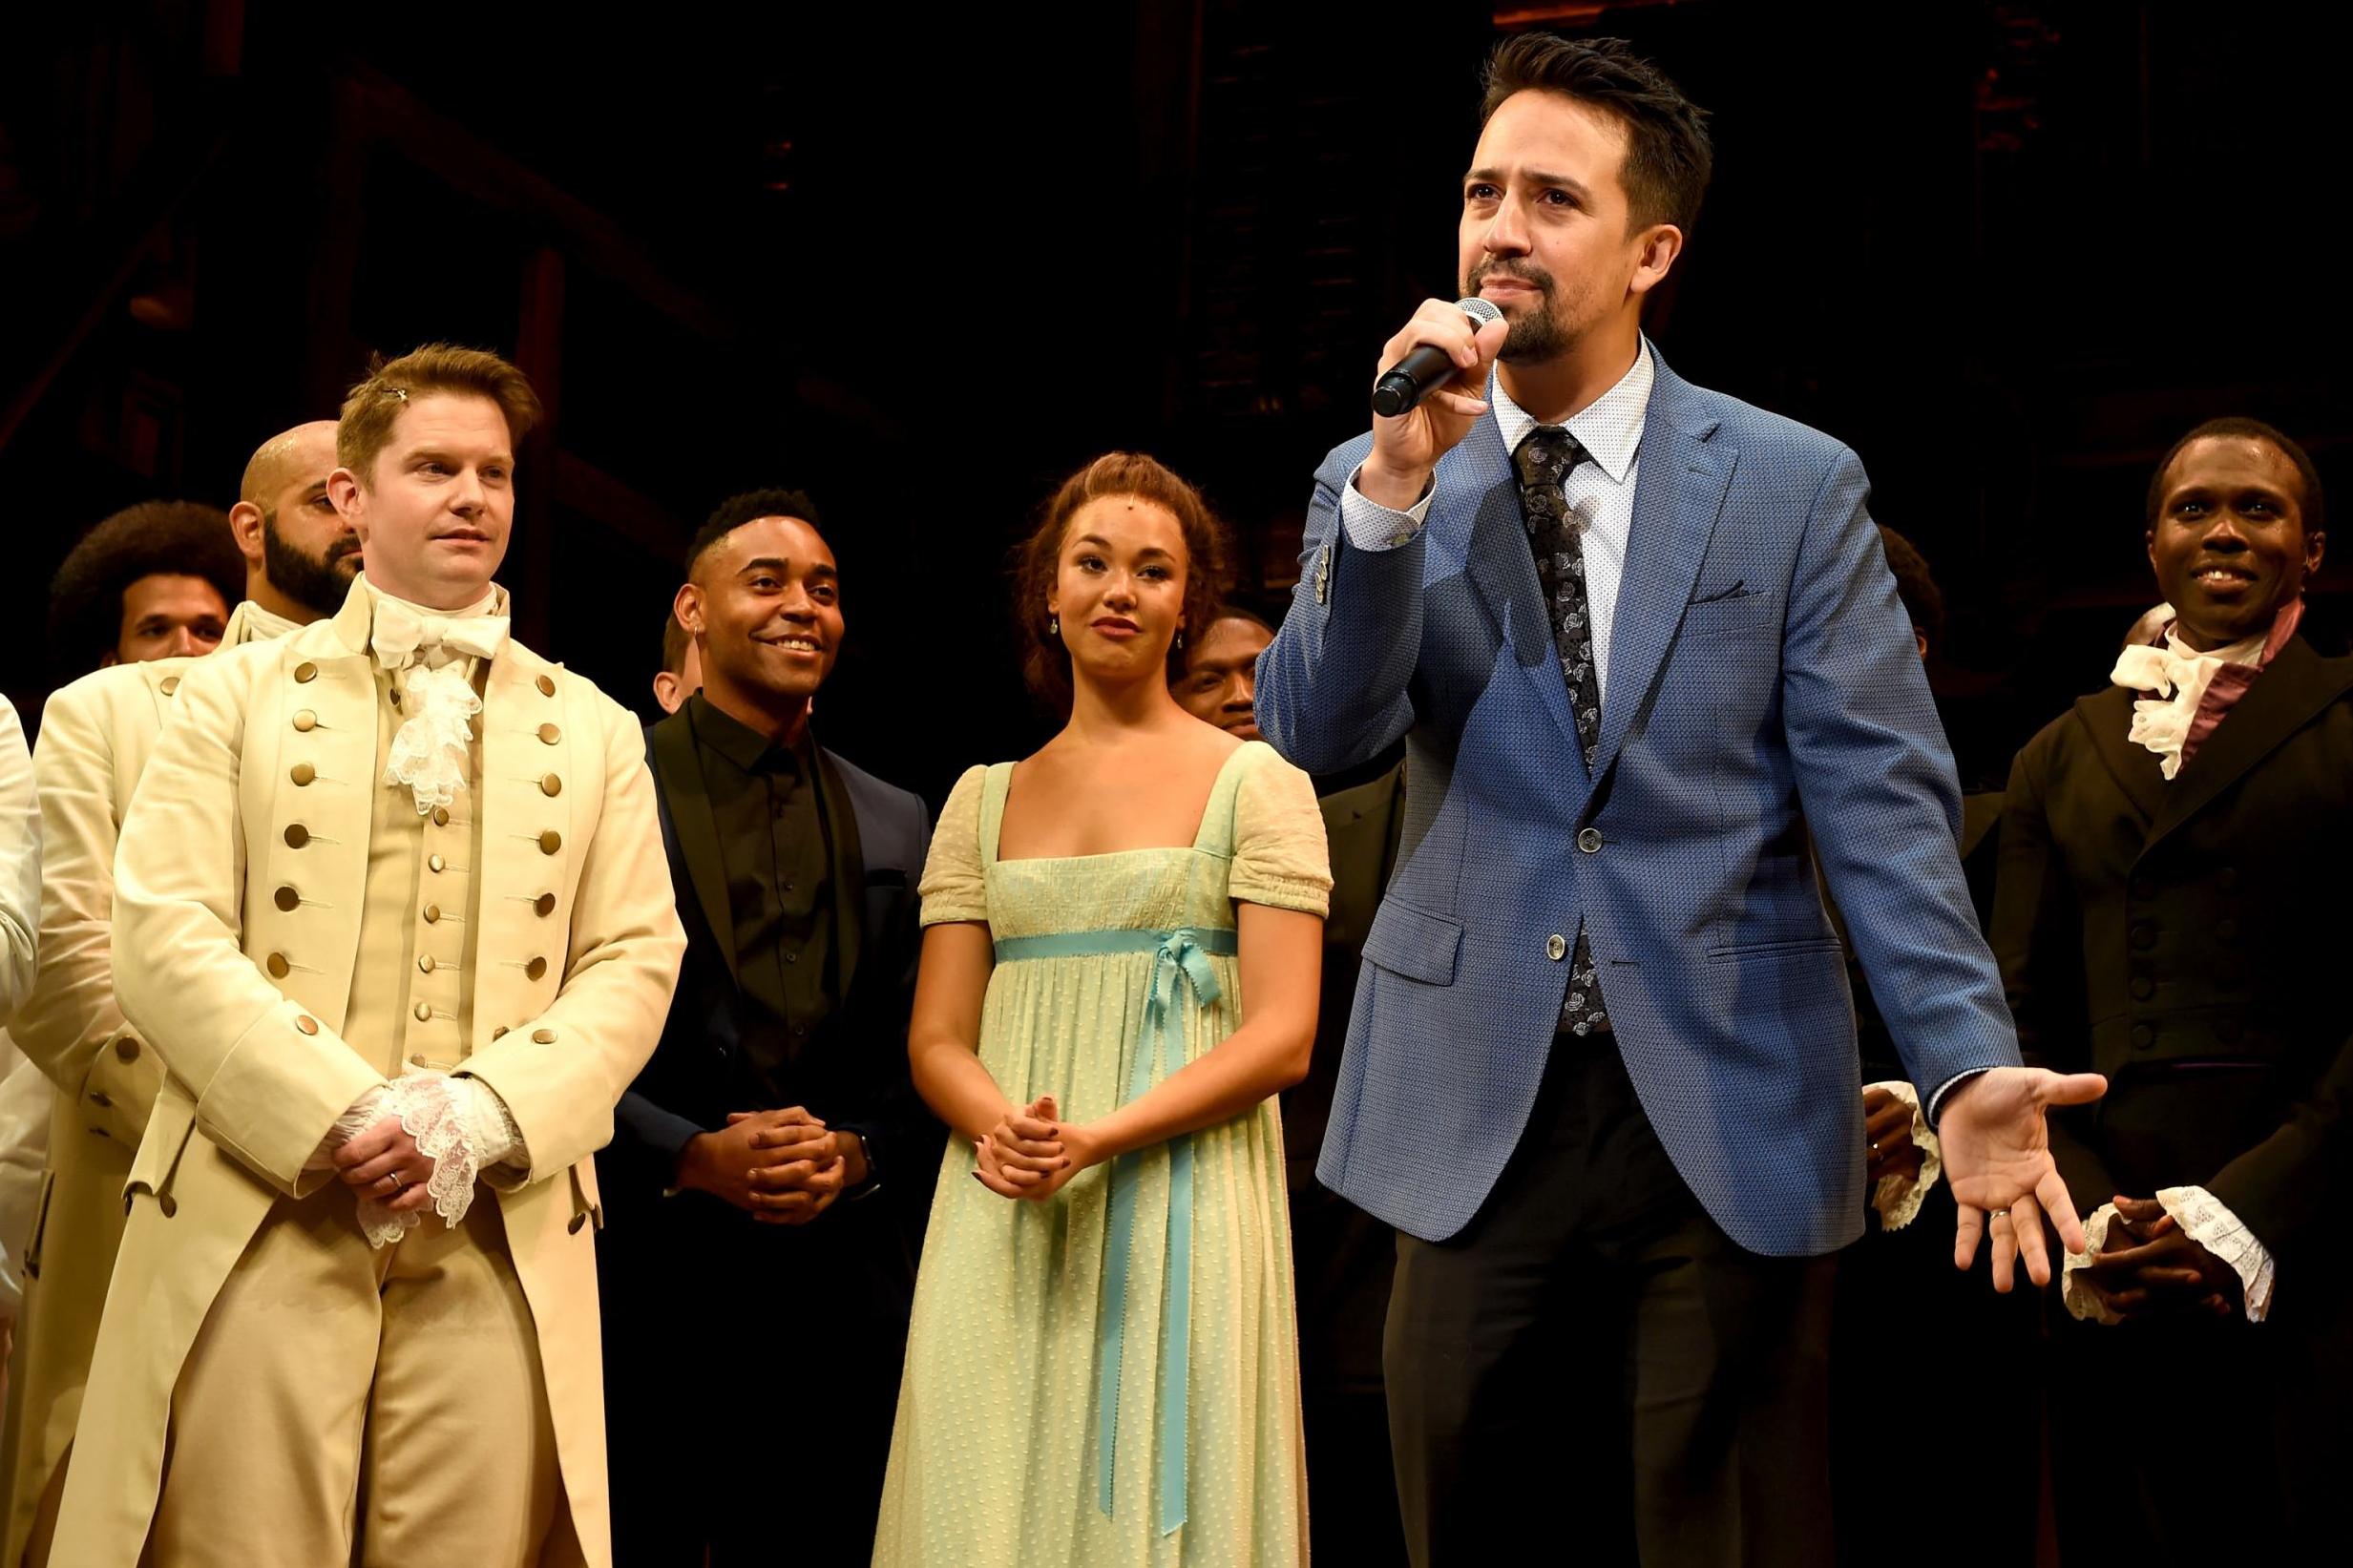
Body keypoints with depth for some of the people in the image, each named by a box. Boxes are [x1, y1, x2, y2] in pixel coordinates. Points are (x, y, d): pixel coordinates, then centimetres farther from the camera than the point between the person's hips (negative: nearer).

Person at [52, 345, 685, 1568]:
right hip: (256, 1237, -1)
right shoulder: (237, 693, 12)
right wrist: (342, 1119, -12)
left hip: (501, 1253, 2)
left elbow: (634, 964, 8)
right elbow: (164, 938, 0)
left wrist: (483, 1116, -10)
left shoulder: (594, 732, 18)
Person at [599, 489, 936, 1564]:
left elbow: (922, 1050, 12)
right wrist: (690, 1155, -15)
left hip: (844, 1291, 3)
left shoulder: (899, 825, 13)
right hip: (654, 1272, -3)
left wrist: (860, 1155, -6)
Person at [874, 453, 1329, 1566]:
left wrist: (1097, 1140, -17)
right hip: (1001, 1225, 3)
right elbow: (936, 1037, 9)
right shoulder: (984, 800, 14)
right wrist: (1002, 1129, -13)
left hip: (1180, 1219, -3)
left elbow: (1281, 1038, -6)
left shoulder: (1255, 785, 3)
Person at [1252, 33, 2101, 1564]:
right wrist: (1401, 483, -19)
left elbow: (1882, 799, -4)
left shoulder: (1797, 487, 1)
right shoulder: (1376, 482, 6)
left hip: (1731, 1128, -1)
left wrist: (1967, 1062, -17)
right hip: (1475, 1121, 2)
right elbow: (1310, 732, -7)